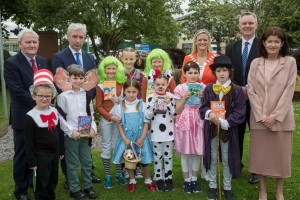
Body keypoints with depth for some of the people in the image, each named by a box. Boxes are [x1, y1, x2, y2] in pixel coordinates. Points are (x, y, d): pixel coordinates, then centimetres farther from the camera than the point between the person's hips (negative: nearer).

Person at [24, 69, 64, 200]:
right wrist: (32, 161, -14)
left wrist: (61, 150, 12)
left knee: (53, 180, 20)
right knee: (41, 183, 7)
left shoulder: (54, 111, 1)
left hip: (54, 153, 6)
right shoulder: (30, 116, -16)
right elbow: (28, 142, -15)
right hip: (40, 155, -6)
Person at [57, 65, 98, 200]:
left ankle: (88, 186, 28)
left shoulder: (86, 95, 7)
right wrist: (71, 131, -16)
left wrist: (93, 128, -3)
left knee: (87, 162, 13)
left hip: (85, 134, 5)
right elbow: (60, 117, -10)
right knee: (73, 164, 6)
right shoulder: (63, 96, -8)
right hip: (70, 135, -4)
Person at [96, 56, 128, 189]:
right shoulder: (100, 86, -5)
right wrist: (111, 117, -14)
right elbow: (99, 106, -6)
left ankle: (119, 173, 22)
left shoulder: (122, 84, 2)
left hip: (120, 118, 2)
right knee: (106, 146, 5)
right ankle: (107, 176, 13)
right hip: (106, 119, -2)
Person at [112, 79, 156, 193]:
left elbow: (146, 123, -3)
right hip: (126, 137, 1)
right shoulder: (120, 107, -4)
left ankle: (148, 181, 25)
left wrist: (142, 138, -10)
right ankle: (132, 181, 28)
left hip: (140, 136, 0)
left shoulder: (142, 105, -5)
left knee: (144, 158, 7)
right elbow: (119, 124, 0)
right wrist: (124, 138, -9)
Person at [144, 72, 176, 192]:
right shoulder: (150, 97, -5)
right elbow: (148, 116, -12)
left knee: (168, 156, 11)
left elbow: (175, 115, -5)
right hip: (156, 132, 0)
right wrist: (154, 102, -20)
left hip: (169, 132, 1)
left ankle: (168, 178, 24)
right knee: (157, 157, 9)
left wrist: (169, 103, -19)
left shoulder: (171, 96, -2)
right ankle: (159, 179, 21)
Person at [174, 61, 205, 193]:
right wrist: (184, 98, -16)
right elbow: (177, 111, -2)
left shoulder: (203, 87, 3)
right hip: (184, 123, -2)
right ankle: (187, 180, 19)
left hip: (198, 123, 2)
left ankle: (194, 179, 23)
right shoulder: (180, 89, -3)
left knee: (197, 152, 8)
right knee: (185, 153, 5)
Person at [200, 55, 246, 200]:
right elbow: (203, 107, 2)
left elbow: (240, 113, -9)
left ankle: (227, 188, 25)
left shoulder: (237, 90, -6)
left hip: (228, 130, -2)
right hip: (211, 129, 2)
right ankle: (212, 186, 26)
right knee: (212, 158, 12)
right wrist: (209, 113, -20)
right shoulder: (208, 89, 1)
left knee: (227, 159, 10)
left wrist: (224, 122, -19)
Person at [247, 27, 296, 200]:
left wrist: (275, 116, -13)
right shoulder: (256, 63, 3)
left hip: (281, 118, -1)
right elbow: (251, 90, 0)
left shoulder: (290, 62, -2)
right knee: (260, 154, 7)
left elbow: (289, 91, -6)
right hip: (259, 118, 2)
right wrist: (261, 116, -9)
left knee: (280, 154, 7)